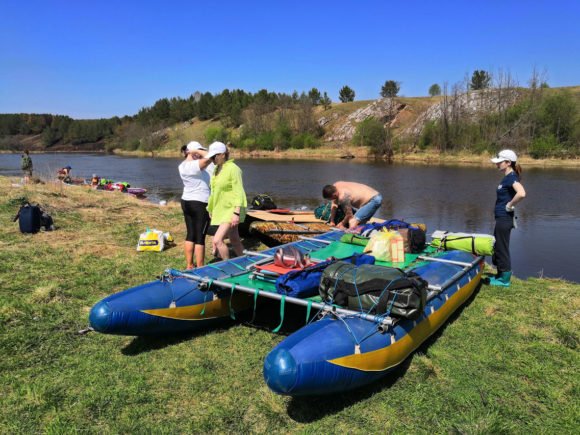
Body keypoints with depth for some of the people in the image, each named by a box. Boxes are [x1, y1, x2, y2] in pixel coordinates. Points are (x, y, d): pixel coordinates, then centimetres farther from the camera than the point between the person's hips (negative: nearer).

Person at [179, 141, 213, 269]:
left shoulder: (183, 166, 8)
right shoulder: (195, 165, -20)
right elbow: (209, 157, -30)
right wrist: (197, 151, -16)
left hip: (186, 202, 9)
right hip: (200, 204, -9)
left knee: (190, 234, 15)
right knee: (200, 237, -2)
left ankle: (189, 265, 22)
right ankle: (200, 268, 4)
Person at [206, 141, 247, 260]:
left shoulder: (233, 168, -16)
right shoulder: (217, 169, 8)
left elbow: (238, 192, -20)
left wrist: (236, 213, -25)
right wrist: (211, 209, 16)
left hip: (231, 210, -8)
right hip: (221, 209, 8)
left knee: (217, 240, -16)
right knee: (234, 240, 17)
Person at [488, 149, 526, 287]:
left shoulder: (511, 177, -17)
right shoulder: (507, 177, 12)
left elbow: (522, 193, -33)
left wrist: (509, 205, -21)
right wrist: (508, 204, 13)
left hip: (505, 218, -10)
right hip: (501, 218, 10)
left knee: (502, 249, 0)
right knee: (497, 248, 18)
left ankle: (505, 279, 11)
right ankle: (500, 275, 29)